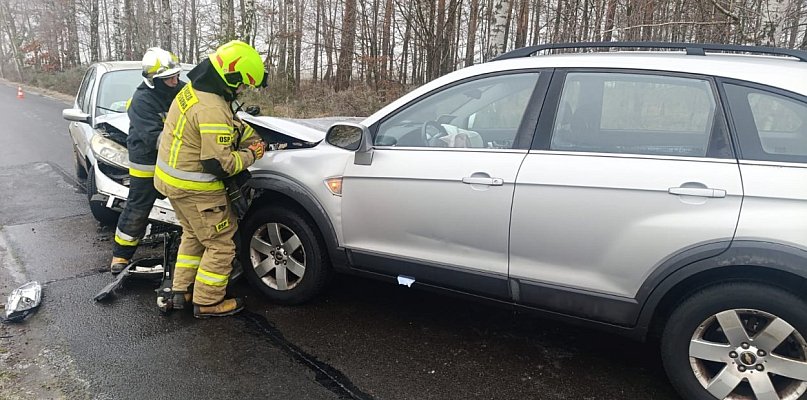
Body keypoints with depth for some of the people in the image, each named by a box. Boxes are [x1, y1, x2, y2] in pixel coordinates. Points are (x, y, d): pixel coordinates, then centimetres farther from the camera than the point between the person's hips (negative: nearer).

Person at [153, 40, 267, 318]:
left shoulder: (194, 88, 5)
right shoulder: (212, 110, -28)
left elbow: (231, 124, 16)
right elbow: (220, 164, -27)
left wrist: (251, 138, 2)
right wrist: (251, 155, -12)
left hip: (170, 177, 10)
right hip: (194, 188, -10)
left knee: (193, 235, 26)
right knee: (221, 244, 4)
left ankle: (180, 291, 34)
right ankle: (207, 302, 16)